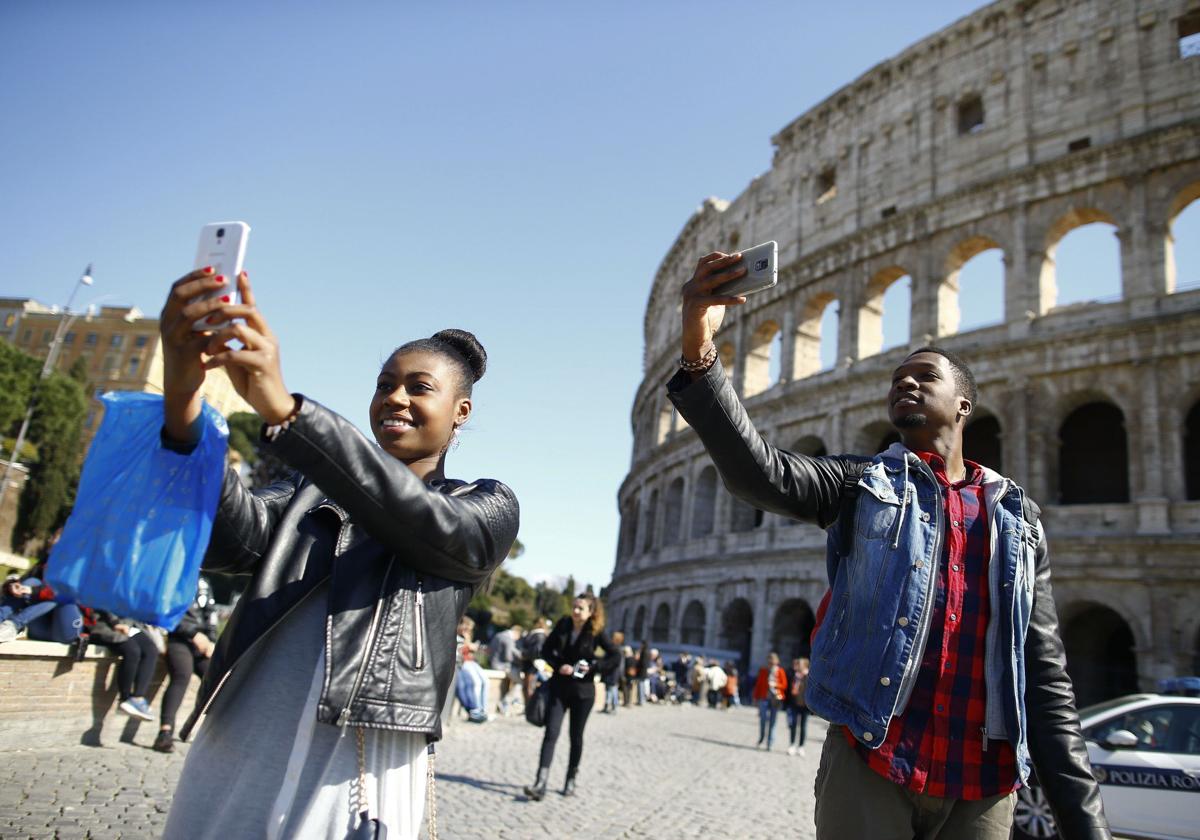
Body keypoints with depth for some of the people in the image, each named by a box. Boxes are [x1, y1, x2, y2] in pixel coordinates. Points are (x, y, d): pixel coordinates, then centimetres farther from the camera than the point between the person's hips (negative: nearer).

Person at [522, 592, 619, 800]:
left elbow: (614, 655, -4)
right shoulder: (563, 624, -2)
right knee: (551, 733, -9)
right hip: (559, 687, 1)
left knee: (576, 737, 10)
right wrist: (558, 666, -11)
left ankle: (571, 780, 26)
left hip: (583, 691, -1)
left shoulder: (596, 632, -8)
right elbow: (546, 649, 4)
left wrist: (593, 668, -12)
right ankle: (541, 782, -14)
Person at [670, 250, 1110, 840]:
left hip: (981, 786, 2)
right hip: (869, 768, -2)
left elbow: (1044, 676, 9)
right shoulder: (861, 487, 3)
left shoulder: (1017, 516, 10)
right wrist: (699, 349, -30)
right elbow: (756, 470, -16)